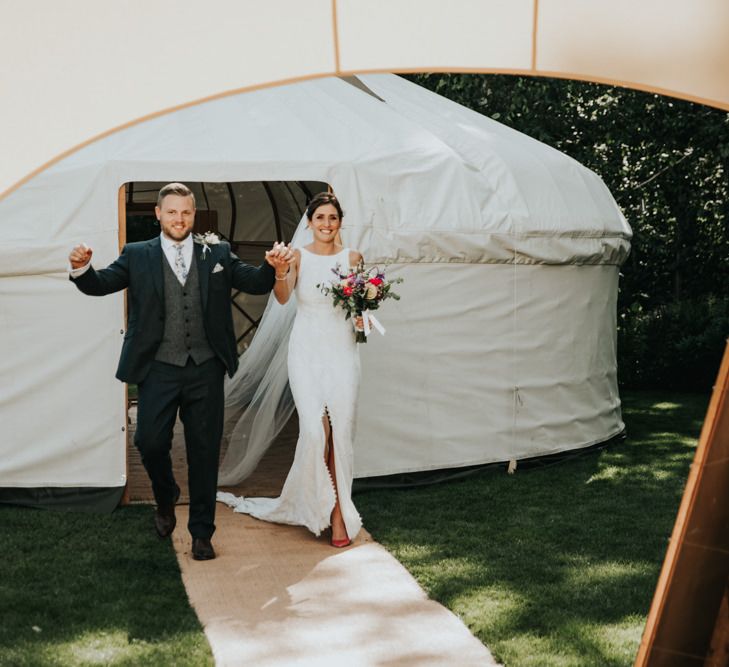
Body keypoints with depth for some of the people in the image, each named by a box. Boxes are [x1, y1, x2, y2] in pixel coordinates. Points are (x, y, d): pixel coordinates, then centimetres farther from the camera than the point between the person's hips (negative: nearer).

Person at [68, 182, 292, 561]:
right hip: (159, 369, 0)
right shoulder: (138, 256, 4)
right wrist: (81, 268, -26)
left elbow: (256, 283, 1)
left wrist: (275, 267, -20)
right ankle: (166, 499, 28)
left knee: (204, 451, 6)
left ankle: (201, 532, 19)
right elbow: (100, 285, -4)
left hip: (206, 369, 1)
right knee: (150, 443, -5)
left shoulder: (217, 253, 6)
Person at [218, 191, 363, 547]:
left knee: (341, 431, -2)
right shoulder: (297, 257, 0)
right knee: (315, 430, -11)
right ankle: (333, 506, 10)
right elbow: (283, 298, -16)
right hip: (306, 350, -1)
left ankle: (339, 511, 9)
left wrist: (362, 317, -10)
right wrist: (278, 273, -36)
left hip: (342, 350, 2)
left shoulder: (352, 257, 5)